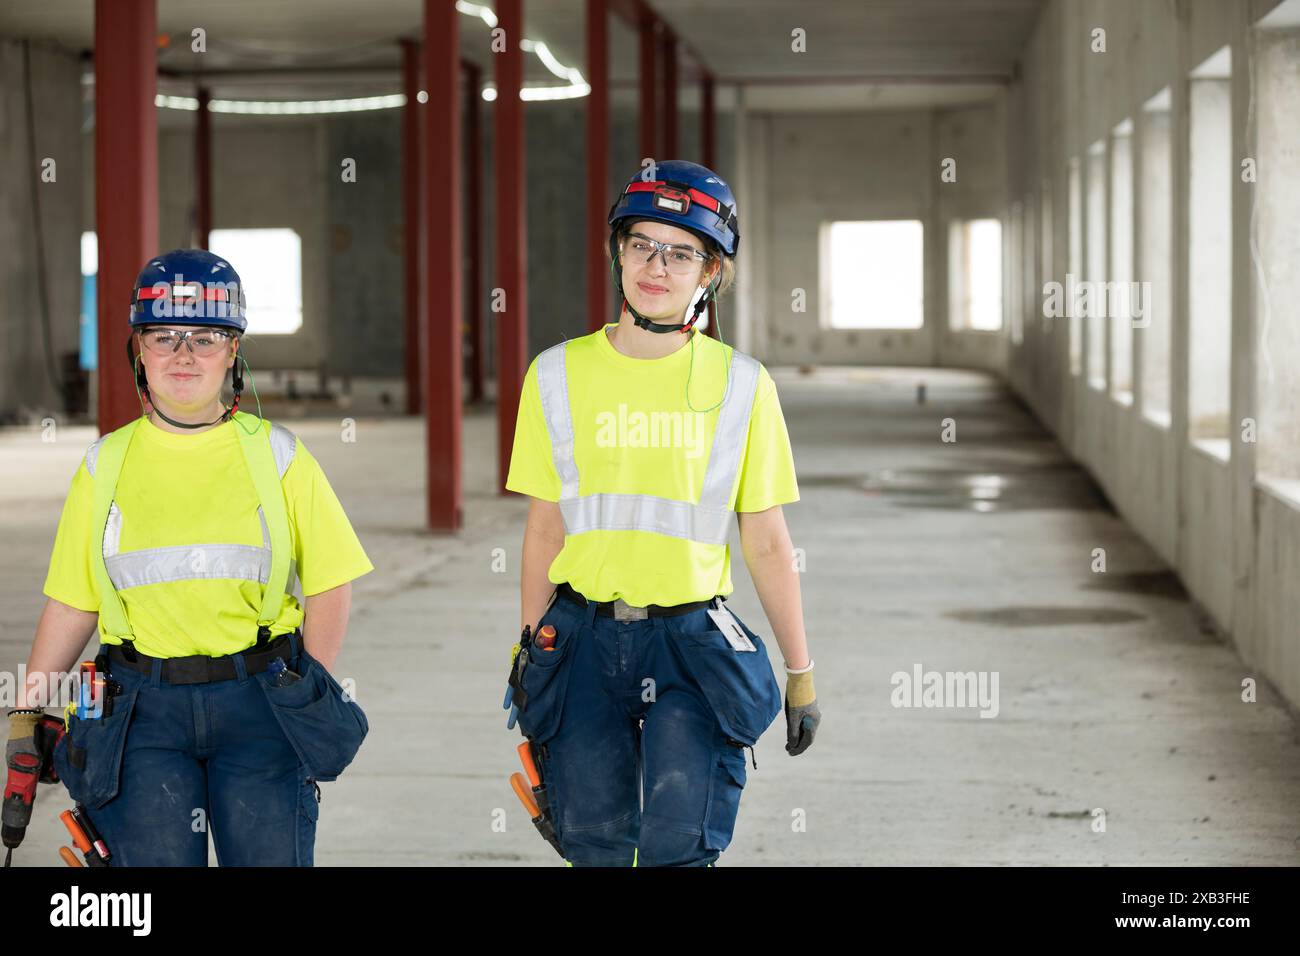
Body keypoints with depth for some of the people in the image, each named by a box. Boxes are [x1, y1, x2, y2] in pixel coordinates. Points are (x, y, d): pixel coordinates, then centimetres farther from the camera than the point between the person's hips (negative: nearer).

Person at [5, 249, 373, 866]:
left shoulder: (277, 456, 4)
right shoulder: (105, 466, 8)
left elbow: (330, 587, 4)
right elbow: (72, 602, 11)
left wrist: (310, 703, -3)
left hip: (259, 703, -1)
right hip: (144, 705, 1)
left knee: (270, 856, -4)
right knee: (151, 859, -6)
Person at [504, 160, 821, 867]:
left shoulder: (740, 385, 0)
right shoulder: (560, 376, 3)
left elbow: (767, 545, 4)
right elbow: (545, 529, 7)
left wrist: (801, 671, 4)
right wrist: (529, 653, 6)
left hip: (692, 643, -1)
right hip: (583, 639, 1)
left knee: (680, 845, -11)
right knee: (592, 838, 4)